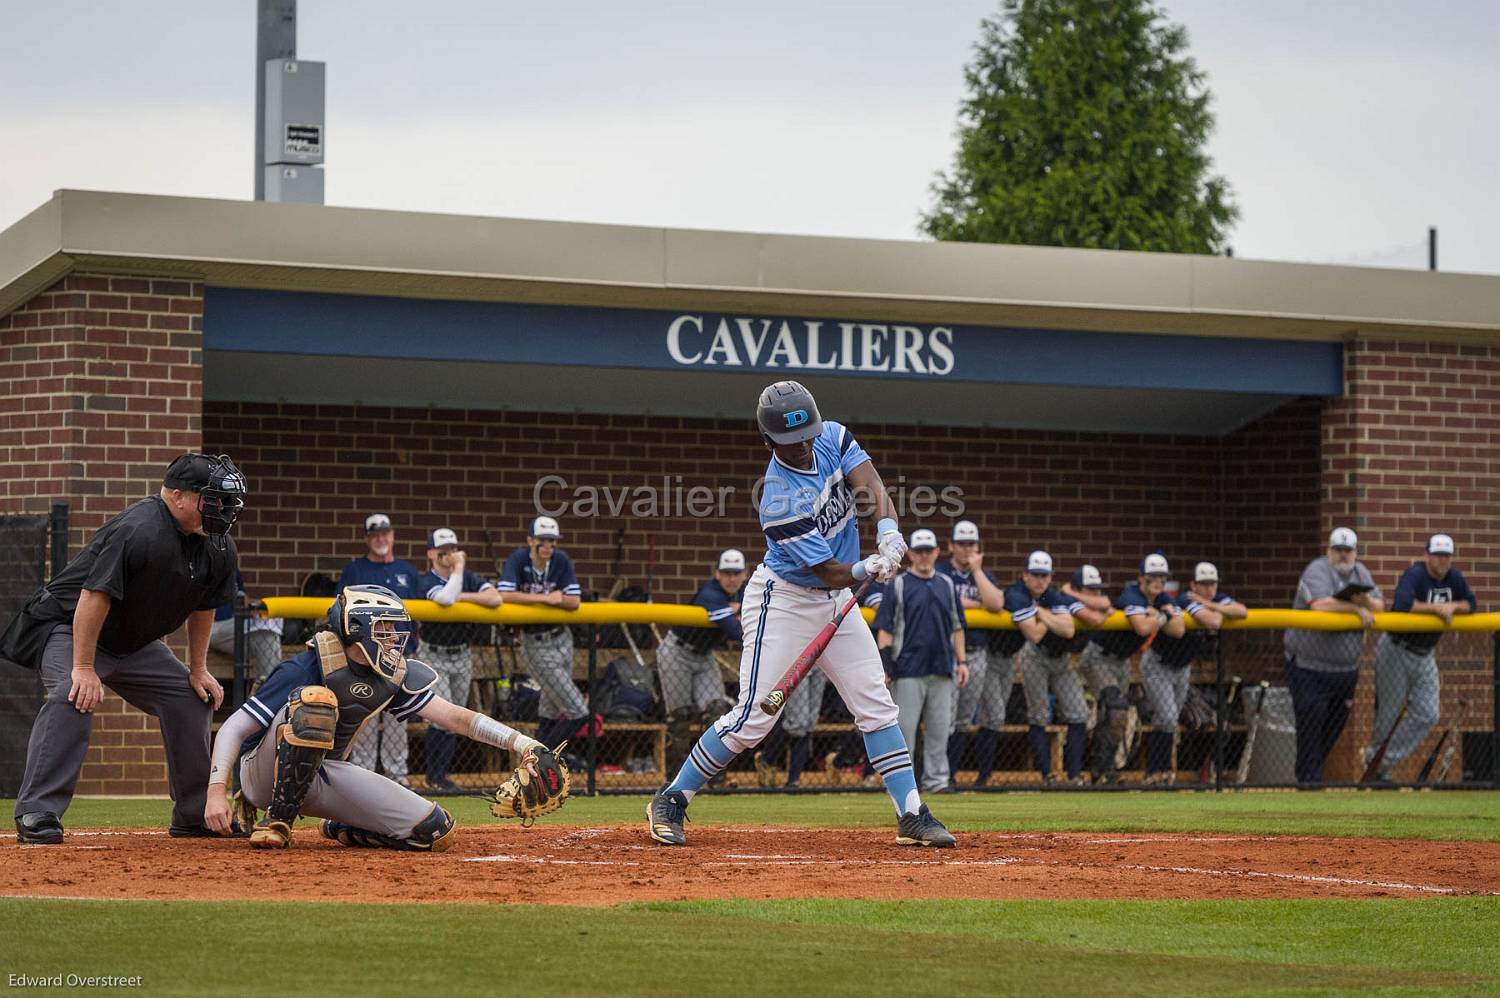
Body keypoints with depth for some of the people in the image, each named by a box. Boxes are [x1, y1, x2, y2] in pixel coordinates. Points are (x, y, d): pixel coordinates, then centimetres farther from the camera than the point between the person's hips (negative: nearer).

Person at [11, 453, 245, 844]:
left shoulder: (218, 549, -4)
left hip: (135, 643, 9)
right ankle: (35, 816, -32)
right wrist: (84, 668, -32)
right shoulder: (139, 530, -31)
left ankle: (195, 815, 17)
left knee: (193, 699, 4)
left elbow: (203, 607, 12)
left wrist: (198, 671, 11)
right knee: (74, 696, -32)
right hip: (67, 626, -9)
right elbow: (94, 596, -32)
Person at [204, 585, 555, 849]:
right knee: (316, 701, -37)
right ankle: (278, 820, -23)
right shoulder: (309, 667, -20)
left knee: (434, 831, -12)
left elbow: (455, 716, 1)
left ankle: (340, 831, 13)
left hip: (323, 778, 6)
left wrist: (520, 742, -12)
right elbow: (233, 729, -21)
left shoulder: (395, 677, 0)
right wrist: (217, 792, -34)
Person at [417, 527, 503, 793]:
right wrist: (458, 567, -25)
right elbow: (446, 598, -36)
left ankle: (440, 775, 16)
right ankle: (434, 778, -4)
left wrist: (462, 596, -20)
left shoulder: (468, 578, 2)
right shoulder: (426, 582, -14)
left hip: (462, 656, 5)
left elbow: (495, 598, -14)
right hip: (434, 656, -5)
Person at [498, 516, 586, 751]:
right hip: (536, 643, -6)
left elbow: (574, 601, -6)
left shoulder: (561, 561, -2)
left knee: (550, 714, 13)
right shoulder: (518, 559, -14)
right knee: (577, 712, -10)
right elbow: (504, 595, -27)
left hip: (561, 637, 6)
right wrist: (546, 599, -24)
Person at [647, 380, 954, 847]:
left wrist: (888, 534, -37)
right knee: (754, 717, -10)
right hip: (784, 601, -7)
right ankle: (671, 801, 2)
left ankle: (912, 816, 5)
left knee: (877, 705, 3)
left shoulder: (834, 439, -8)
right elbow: (831, 573, -23)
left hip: (835, 601, 7)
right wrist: (868, 569, -41)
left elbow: (874, 488, -19)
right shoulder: (780, 502, -27)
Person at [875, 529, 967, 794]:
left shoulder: (947, 585, 14)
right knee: (904, 728, -4)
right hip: (908, 670, -4)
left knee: (940, 728, 4)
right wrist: (884, 663, -11)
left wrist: (962, 661, 10)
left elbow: (956, 627, 18)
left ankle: (936, 780, 9)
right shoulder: (898, 585, 2)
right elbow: (885, 628, -2)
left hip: (942, 670, 4)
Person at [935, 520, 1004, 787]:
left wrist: (976, 570, -5)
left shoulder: (984, 574, 14)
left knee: (965, 720, 5)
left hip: (977, 654, 4)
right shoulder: (940, 572, 2)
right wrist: (979, 604, -4)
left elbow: (997, 604, -4)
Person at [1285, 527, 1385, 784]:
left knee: (1336, 724, 9)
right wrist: (1356, 608, -25)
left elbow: (1379, 606, 8)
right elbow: (1319, 604, -29)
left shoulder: (1360, 572, 11)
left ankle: (1310, 772, 23)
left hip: (1346, 666, 7)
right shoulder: (1317, 571, -13)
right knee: (1311, 721, -11)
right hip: (1309, 666, -7)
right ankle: (1309, 779, -4)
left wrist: (1367, 601, -16)